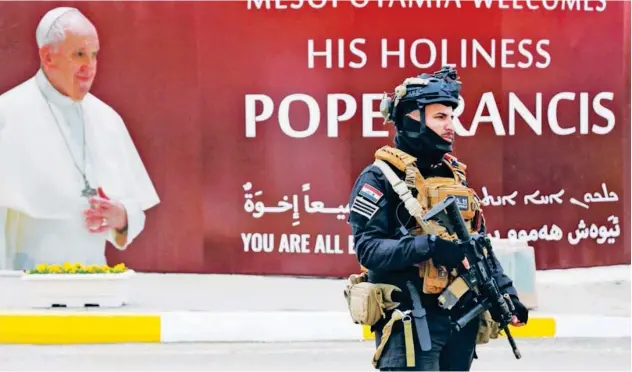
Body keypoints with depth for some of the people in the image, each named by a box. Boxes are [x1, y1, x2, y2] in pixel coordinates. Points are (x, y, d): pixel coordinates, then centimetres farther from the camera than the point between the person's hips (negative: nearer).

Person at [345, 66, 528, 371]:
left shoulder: (455, 176, 16)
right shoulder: (380, 178, -6)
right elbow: (368, 248, -17)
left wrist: (505, 292, 10)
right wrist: (428, 246, -28)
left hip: (460, 318, 7)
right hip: (410, 321, -7)